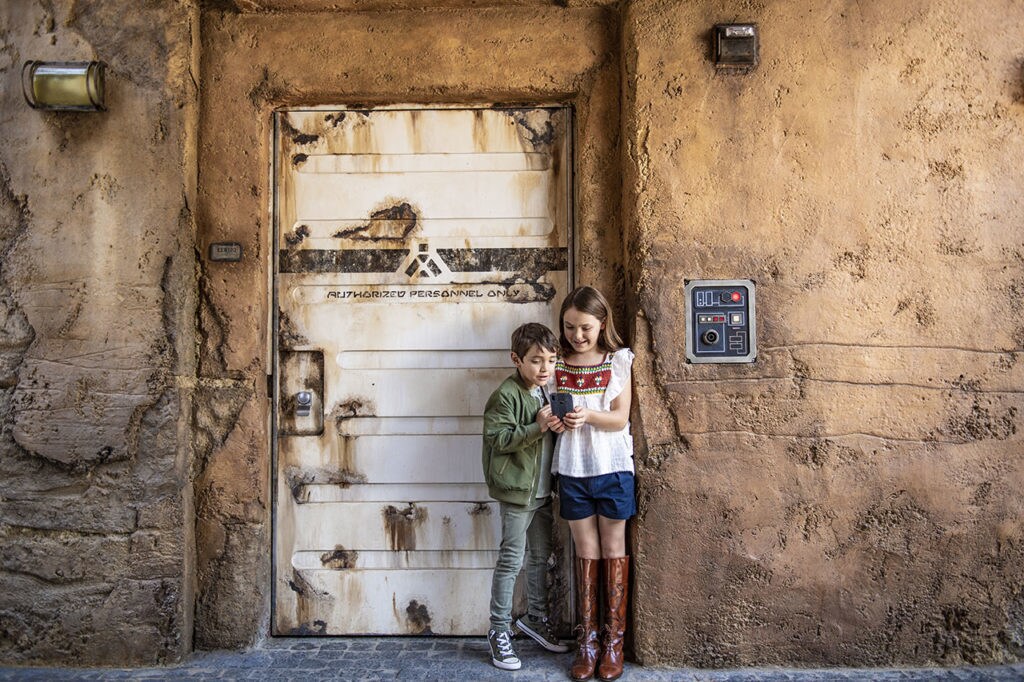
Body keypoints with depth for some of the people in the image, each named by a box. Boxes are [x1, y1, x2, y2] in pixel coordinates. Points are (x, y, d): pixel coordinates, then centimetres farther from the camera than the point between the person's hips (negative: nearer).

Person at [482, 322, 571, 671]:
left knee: (541, 556, 17)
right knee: (511, 560, -1)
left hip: (543, 490, 8)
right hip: (517, 490, -8)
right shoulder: (505, 396, -15)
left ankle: (535, 618, 33)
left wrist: (556, 426, -3)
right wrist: (538, 427, -26)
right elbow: (499, 439, -21)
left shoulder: (546, 392, 10)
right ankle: (499, 631, 11)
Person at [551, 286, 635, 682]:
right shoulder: (558, 364, 4)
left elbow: (620, 418, -7)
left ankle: (614, 641, 18)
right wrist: (554, 420, -16)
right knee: (586, 553, 10)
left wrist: (588, 415, -25)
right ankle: (587, 641, 19)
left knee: (613, 550, 7)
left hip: (612, 468, -2)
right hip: (572, 469, 2)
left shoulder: (618, 361, -2)